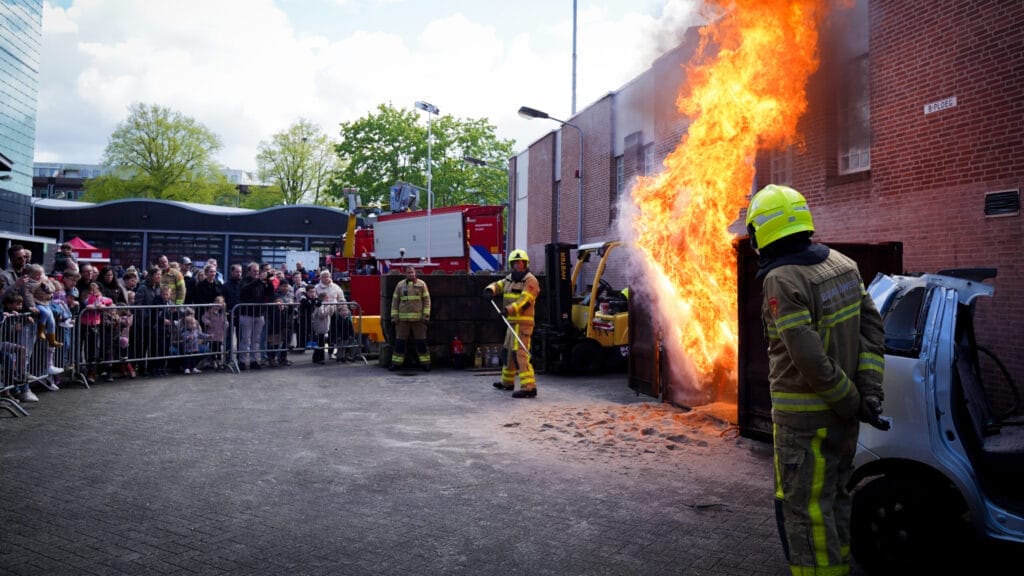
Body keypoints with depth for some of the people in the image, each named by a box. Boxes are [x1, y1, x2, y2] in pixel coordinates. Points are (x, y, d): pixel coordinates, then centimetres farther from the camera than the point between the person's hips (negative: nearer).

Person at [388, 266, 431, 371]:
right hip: (403, 319, 1)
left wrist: (426, 315, -7)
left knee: (421, 342, 1)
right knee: (400, 342, 3)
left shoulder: (421, 284, 4)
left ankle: (425, 363, 7)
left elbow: (426, 300, 2)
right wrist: (394, 316, 1)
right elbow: (395, 301, 9)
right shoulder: (400, 285, 8)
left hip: (418, 319, -1)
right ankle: (396, 363, 10)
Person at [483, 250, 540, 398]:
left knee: (520, 353, -18)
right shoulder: (510, 278, 16)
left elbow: (524, 300, -23)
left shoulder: (530, 280, -11)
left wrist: (509, 309, -37)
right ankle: (507, 381, 38)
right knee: (509, 350, 21)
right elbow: (497, 285, 14)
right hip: (512, 322, 9)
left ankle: (529, 387, -21)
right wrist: (490, 290, -11)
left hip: (523, 323, -9)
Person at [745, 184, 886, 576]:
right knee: (832, 497, 23)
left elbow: (809, 357, -25)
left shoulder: (782, 280, -20)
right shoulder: (841, 263, 5)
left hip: (806, 414, -9)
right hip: (840, 413, 9)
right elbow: (872, 327, 4)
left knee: (803, 507, 3)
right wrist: (869, 392, 0)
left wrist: (850, 402, -12)